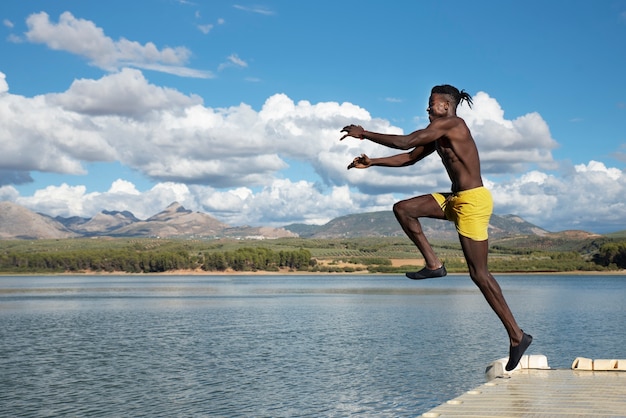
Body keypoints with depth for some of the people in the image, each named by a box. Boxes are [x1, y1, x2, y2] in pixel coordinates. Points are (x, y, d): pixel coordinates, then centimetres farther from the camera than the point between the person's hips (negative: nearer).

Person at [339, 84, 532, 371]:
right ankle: (433, 264, 7)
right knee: (403, 209, 3)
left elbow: (405, 142, -17)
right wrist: (371, 163, 10)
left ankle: (517, 336, 0)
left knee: (478, 273, -7)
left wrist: (364, 134, -9)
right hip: (456, 199, 9)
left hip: (473, 201, -9)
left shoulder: (450, 124, -14)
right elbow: (410, 157, 19)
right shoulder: (439, 134, 15)